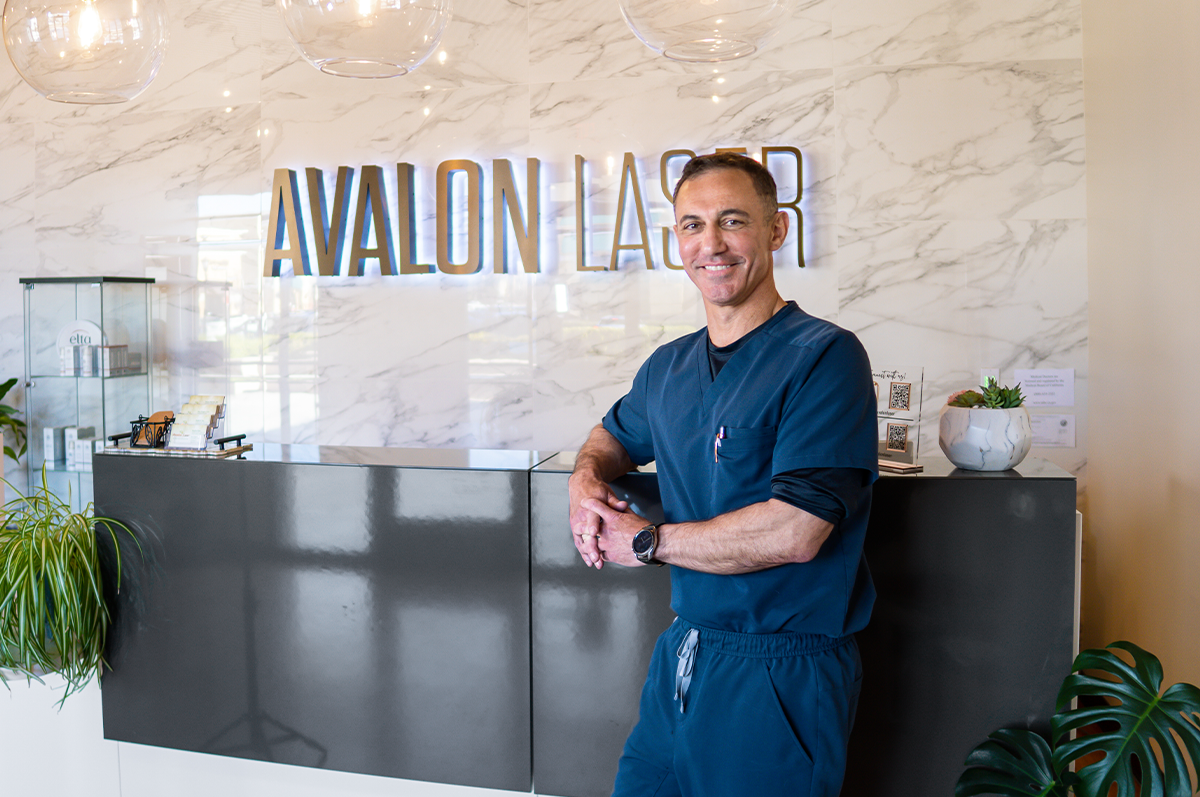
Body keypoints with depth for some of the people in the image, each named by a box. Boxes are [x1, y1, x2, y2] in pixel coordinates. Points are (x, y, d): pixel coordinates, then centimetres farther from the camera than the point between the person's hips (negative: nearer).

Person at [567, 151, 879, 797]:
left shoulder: (824, 356, -16)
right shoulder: (667, 367, 7)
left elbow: (794, 533, -25)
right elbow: (616, 434, 26)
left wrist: (647, 541, -12)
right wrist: (586, 477, 1)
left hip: (781, 671, -6)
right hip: (679, 653, 6)